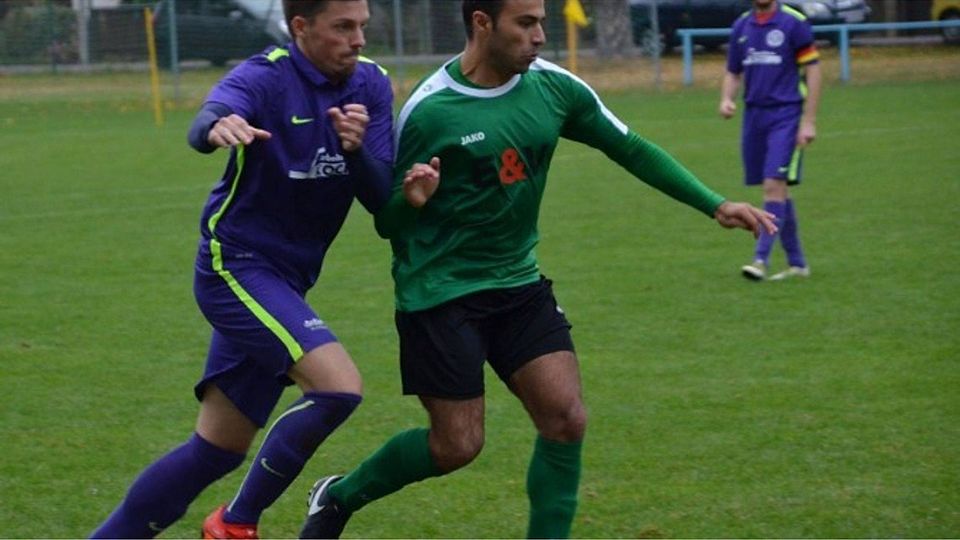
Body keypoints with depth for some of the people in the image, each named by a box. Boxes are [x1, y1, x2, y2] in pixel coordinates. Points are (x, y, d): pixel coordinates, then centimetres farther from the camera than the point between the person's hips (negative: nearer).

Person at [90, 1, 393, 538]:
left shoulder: (371, 86, 2)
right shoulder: (266, 77, -15)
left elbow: (381, 198, -4)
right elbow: (206, 123, -36)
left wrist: (357, 148, -25)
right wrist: (219, 126, -61)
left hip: (284, 282, 7)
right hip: (237, 266, -7)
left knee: (216, 452, 8)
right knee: (339, 386, -23)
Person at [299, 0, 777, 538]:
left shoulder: (555, 87, -4)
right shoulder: (428, 110, -17)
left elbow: (632, 150, 8)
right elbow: (388, 224, -9)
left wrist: (715, 205, 2)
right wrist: (411, 201, -33)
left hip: (518, 283, 5)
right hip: (440, 291, -5)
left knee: (567, 418, -9)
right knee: (458, 444, -2)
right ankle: (339, 496, 22)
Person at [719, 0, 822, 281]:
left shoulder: (794, 23, -6)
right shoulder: (741, 27, 10)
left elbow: (813, 71, -6)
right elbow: (733, 72, 18)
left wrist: (809, 121, -11)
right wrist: (726, 99, -3)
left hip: (786, 114, -5)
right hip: (754, 115, 5)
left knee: (774, 186, -15)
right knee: (776, 190, 9)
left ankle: (761, 259, -16)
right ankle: (796, 263, 18)